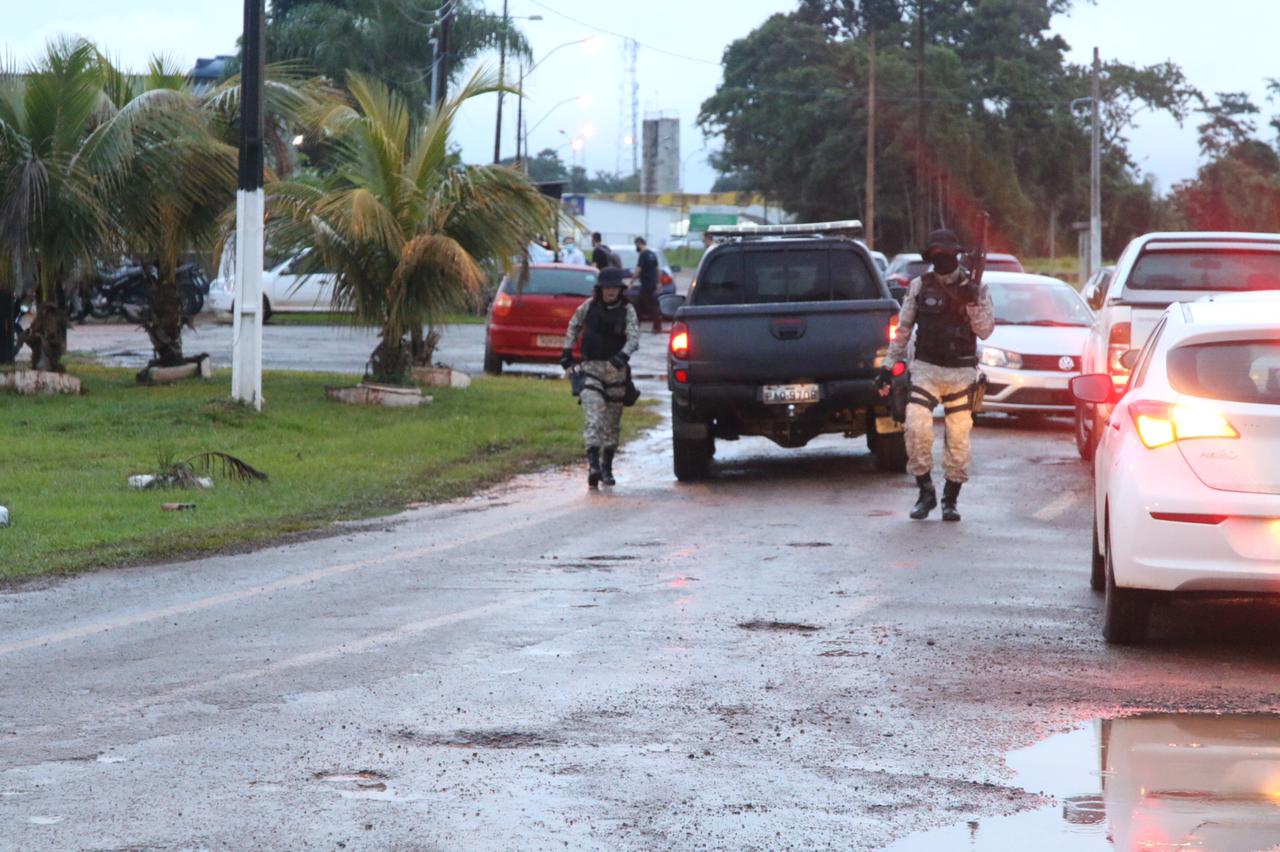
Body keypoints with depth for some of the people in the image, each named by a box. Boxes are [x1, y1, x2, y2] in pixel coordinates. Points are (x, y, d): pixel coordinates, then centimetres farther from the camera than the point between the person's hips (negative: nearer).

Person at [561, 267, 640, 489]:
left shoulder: (627, 310, -3)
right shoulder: (589, 306, 2)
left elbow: (634, 338, -13)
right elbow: (574, 325, 19)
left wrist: (623, 355, -32)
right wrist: (567, 350, 12)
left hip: (616, 369, 1)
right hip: (591, 368, -1)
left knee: (612, 421, 10)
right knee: (593, 418, -16)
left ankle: (607, 467, 23)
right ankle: (593, 464, -26)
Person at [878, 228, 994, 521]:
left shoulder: (976, 288, 5)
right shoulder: (919, 286, 6)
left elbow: (985, 331, -2)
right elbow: (903, 329, 10)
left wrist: (972, 301, -14)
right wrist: (889, 365, 7)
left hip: (962, 373, 0)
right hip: (926, 369, 0)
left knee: (959, 437, -1)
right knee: (916, 427, -18)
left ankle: (950, 500, 13)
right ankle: (925, 491, -4)